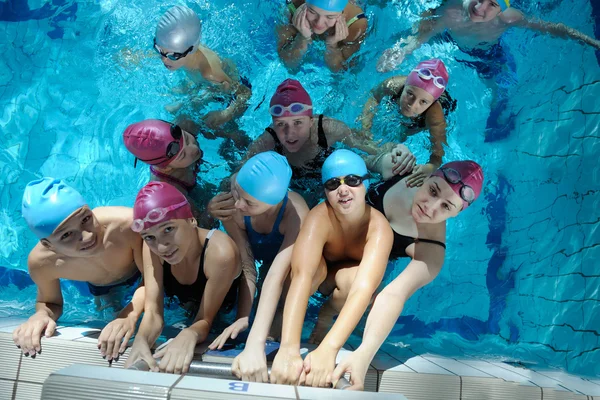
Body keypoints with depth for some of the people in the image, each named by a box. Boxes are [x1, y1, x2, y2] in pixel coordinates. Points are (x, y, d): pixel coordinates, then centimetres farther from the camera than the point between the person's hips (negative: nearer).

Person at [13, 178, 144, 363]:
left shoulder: (127, 223, -49)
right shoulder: (41, 262, -37)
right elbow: (51, 302, -14)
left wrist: (130, 315, -52)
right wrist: (41, 315, -38)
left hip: (142, 272, -2)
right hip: (102, 288, 2)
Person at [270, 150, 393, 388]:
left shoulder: (379, 228, -37)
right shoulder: (319, 218, -39)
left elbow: (364, 287, -53)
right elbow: (302, 276, -54)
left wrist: (328, 349, -68)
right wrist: (288, 348, -70)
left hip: (352, 280, 2)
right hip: (322, 275, -1)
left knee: (348, 277, -35)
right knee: (315, 266, -37)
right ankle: (276, 323, -10)